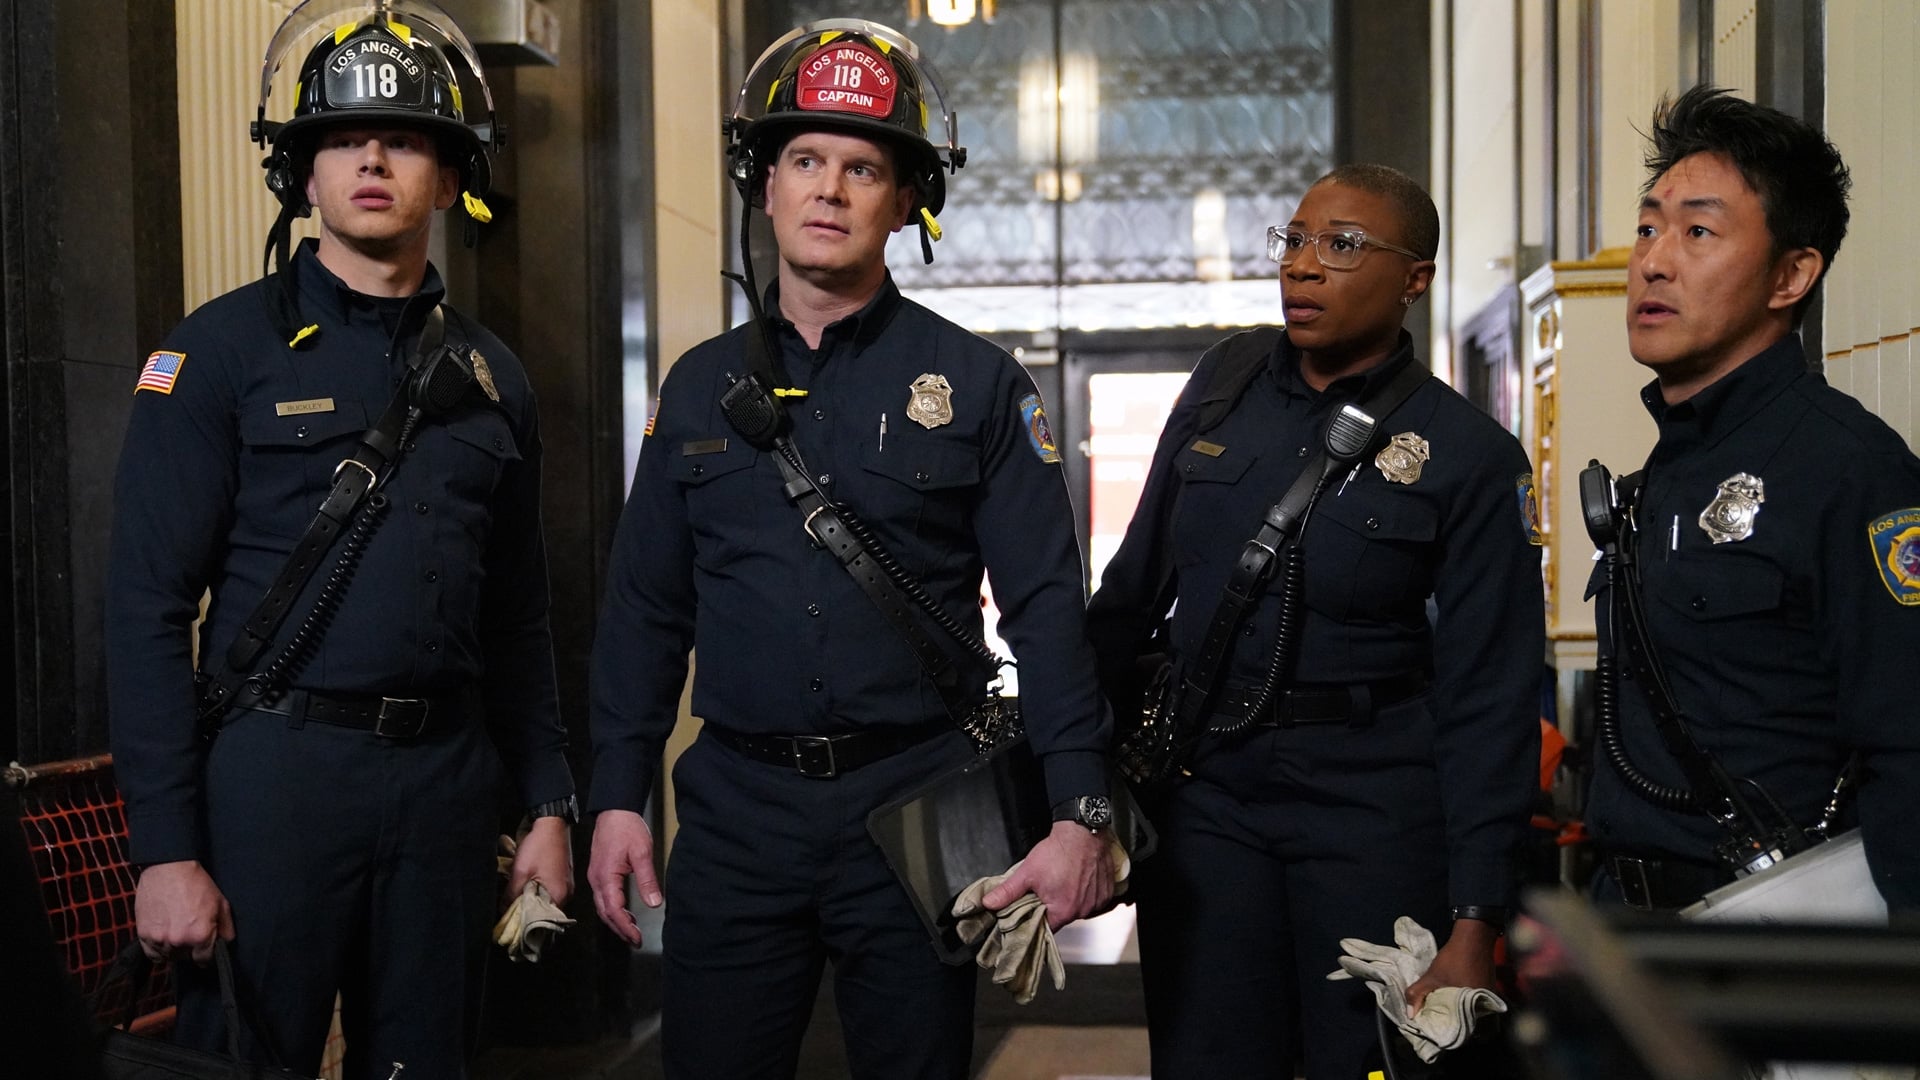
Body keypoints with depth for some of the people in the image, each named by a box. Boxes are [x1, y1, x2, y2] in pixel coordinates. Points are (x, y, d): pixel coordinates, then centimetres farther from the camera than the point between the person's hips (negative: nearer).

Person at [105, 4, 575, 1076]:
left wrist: (549, 803, 10)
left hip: (446, 776, 4)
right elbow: (152, 608, -7)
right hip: (274, 771, -4)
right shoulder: (223, 348, -3)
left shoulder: (490, 373, 11)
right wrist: (166, 849, -12)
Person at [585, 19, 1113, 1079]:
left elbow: (1047, 609, -4)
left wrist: (1080, 814, -11)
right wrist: (617, 798, 5)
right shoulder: (699, 385, 9)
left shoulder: (976, 383, 0)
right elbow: (645, 608, 11)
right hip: (736, 805, 2)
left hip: (917, 802, -2)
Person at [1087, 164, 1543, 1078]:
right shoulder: (1225, 380, 6)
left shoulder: (1468, 455, -5)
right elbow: (1136, 581, 11)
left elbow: (1487, 697, -5)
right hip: (1201, 790, 3)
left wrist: (1474, 922, -9)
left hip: (1371, 805, -3)